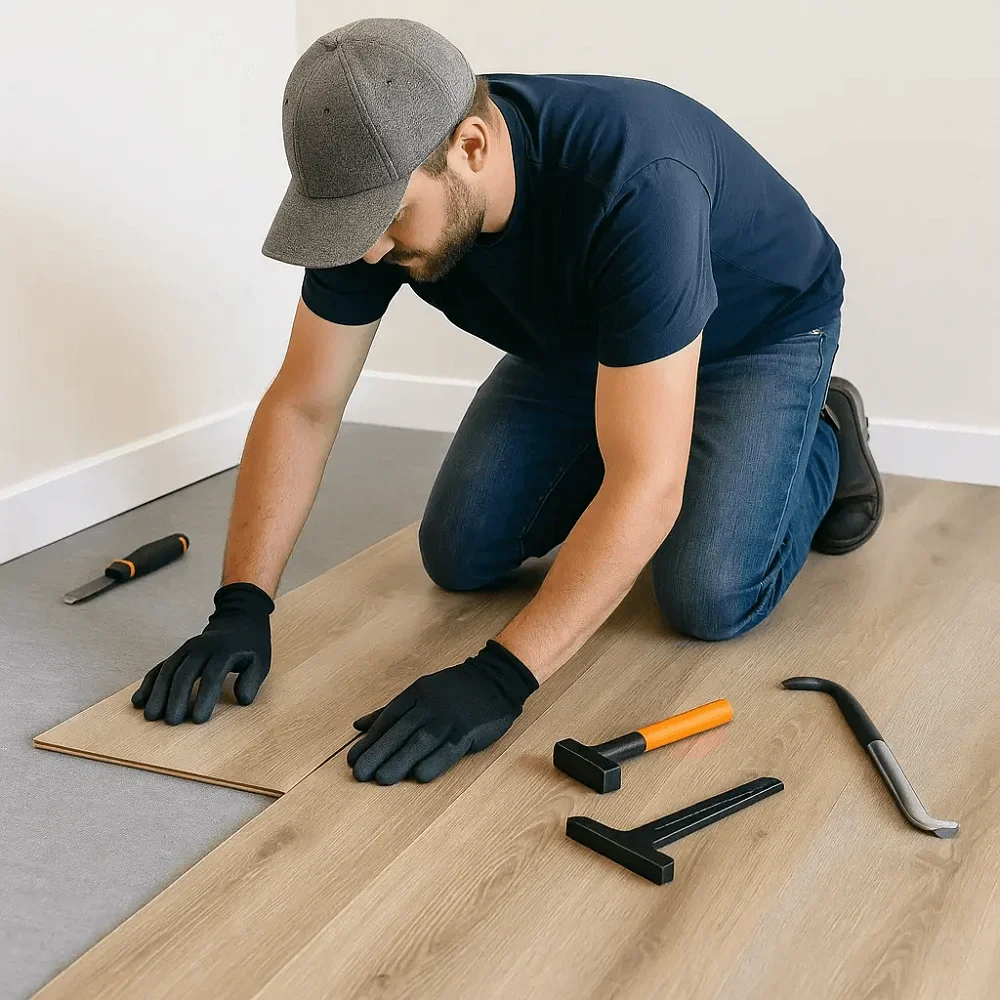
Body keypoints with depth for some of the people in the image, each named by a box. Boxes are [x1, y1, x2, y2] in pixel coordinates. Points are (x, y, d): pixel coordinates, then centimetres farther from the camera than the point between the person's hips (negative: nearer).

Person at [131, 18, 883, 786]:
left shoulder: (632, 184, -45)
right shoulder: (381, 189, -26)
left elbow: (646, 482, -47)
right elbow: (302, 406, -17)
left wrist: (499, 678, -52)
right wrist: (241, 606, -27)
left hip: (757, 330, -5)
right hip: (577, 339, 5)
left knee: (709, 599, -22)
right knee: (459, 556, -3)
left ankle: (822, 443, 9)